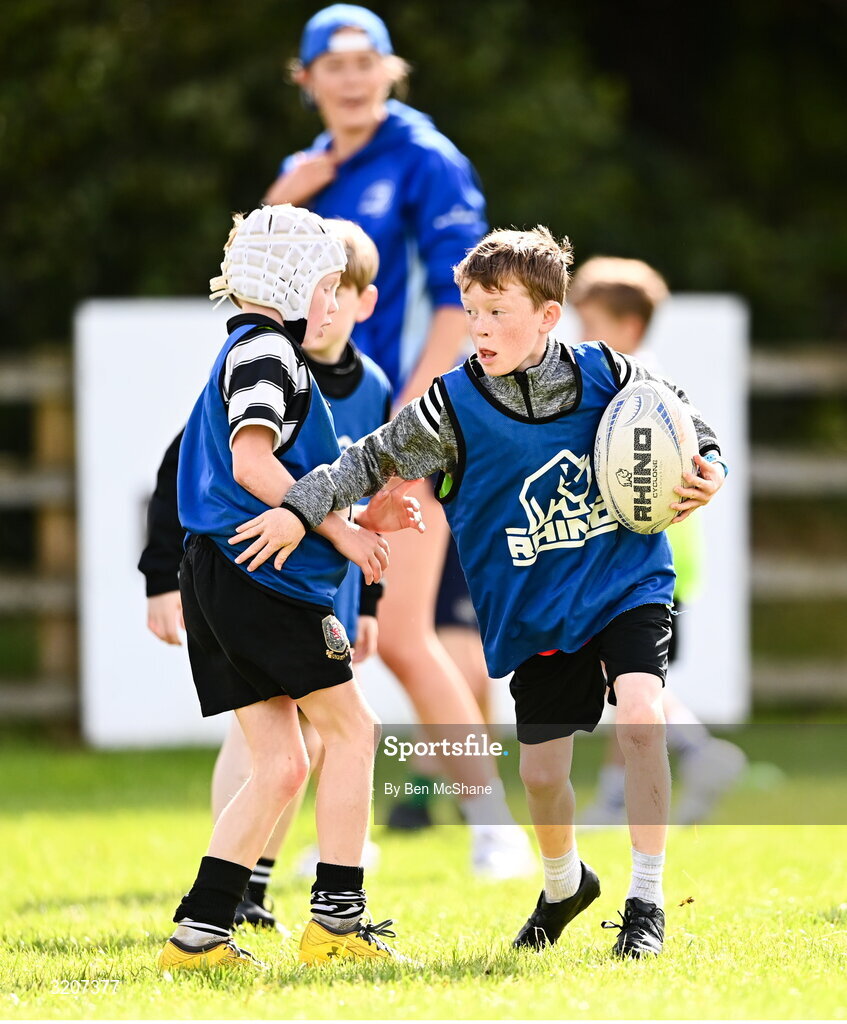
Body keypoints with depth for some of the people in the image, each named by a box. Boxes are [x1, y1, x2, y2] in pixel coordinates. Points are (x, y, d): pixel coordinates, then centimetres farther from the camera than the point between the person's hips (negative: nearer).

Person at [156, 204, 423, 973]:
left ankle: (200, 933, 4)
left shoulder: (251, 354, 25)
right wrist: (340, 528, -15)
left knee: (280, 764, 8)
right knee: (350, 727, -2)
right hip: (257, 579, -10)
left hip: (223, 583, 10)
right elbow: (252, 463, -21)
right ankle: (336, 918, -2)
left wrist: (360, 518, 14)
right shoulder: (266, 349, -7)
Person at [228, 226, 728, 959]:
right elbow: (373, 461, -3)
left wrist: (708, 470, -9)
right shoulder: (455, 407, -12)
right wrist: (302, 508, -14)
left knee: (640, 718, -25)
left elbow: (680, 411, 8)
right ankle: (565, 885, 39)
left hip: (627, 585, -1)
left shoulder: (608, 376, -10)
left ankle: (647, 902, -12)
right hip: (536, 613, 1)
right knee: (542, 774, 4)